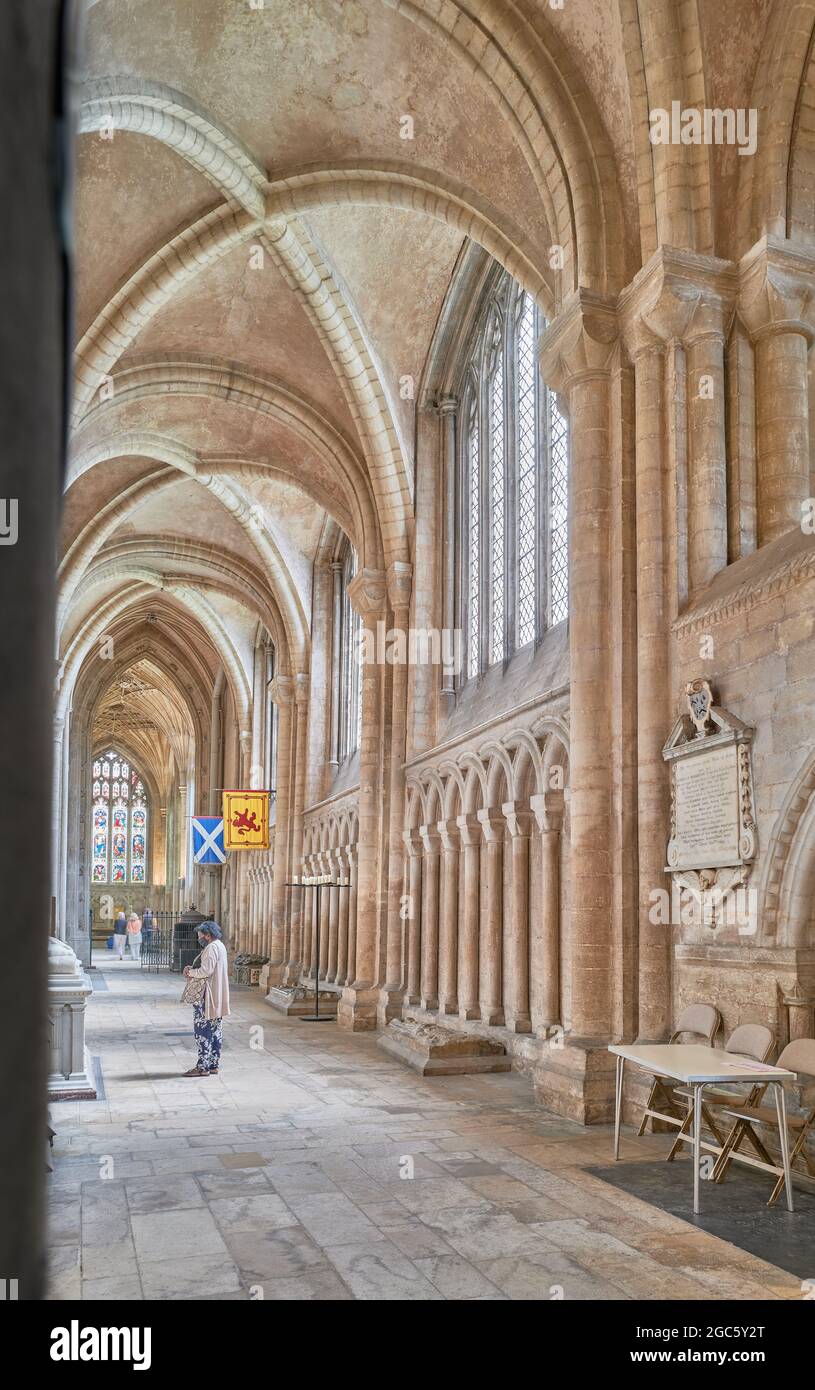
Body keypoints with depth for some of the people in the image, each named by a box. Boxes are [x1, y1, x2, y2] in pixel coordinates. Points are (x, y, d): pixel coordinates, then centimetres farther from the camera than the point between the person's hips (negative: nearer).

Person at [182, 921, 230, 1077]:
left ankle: (203, 1067, -3)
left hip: (207, 997, -10)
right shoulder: (219, 946, 15)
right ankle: (214, 1065, 17)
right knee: (214, 1032, 13)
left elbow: (206, 971, -24)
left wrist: (191, 972, -7)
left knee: (202, 1031, -5)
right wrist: (193, 969, 5)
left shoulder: (211, 948, -17)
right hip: (216, 997, 10)